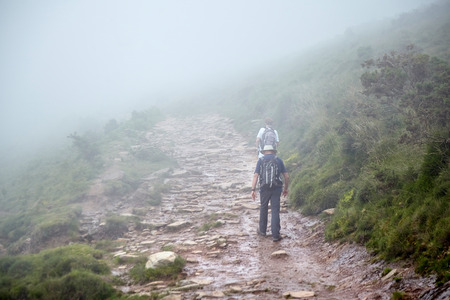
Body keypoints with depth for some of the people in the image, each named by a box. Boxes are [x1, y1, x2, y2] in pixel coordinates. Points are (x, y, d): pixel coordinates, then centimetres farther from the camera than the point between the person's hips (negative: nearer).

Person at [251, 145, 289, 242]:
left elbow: (255, 176, -5)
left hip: (264, 188, 0)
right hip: (277, 188, 0)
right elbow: (286, 176, 4)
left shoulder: (261, 160, 6)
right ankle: (275, 235, -2)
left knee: (263, 208, 19)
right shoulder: (279, 160, 8)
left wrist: (253, 190, -8)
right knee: (275, 211, 1)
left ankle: (262, 230, 31)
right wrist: (286, 188, 15)